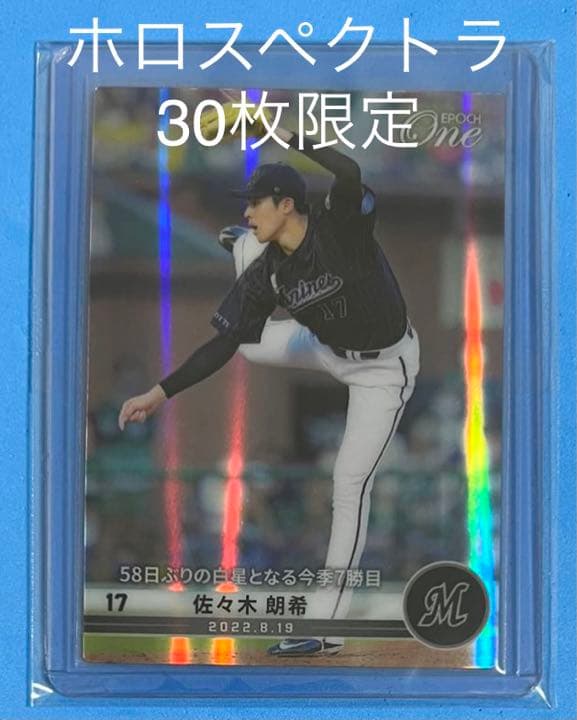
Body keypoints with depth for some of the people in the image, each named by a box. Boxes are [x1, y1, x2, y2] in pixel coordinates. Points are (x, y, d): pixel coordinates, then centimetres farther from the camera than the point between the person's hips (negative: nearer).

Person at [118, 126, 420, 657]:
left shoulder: (341, 225, -27)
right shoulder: (267, 271, -13)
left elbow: (350, 174, -50)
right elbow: (225, 343, -12)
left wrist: (282, 133, -46)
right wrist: (161, 393, -18)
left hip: (385, 367, -5)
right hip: (330, 349, 6)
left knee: (350, 482, -11)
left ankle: (327, 626, -8)